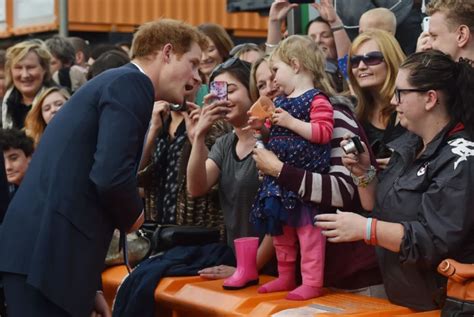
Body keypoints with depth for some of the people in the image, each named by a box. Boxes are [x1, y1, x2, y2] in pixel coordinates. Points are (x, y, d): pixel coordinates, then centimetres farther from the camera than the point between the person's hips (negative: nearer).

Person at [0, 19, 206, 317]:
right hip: (49, 251, -10)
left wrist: (90, 287, 23)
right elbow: (111, 175, -20)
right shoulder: (131, 84, -5)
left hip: (39, 247, 10)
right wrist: (133, 216, 2)